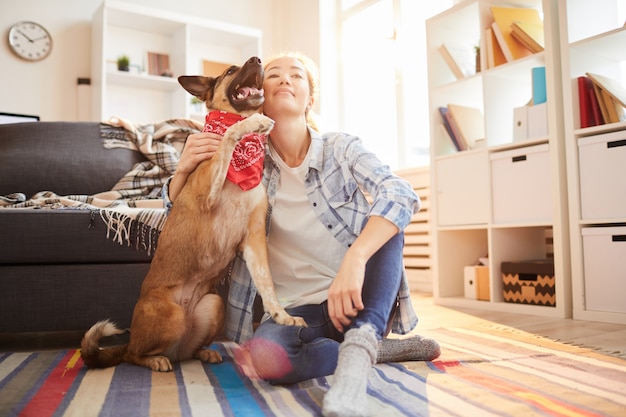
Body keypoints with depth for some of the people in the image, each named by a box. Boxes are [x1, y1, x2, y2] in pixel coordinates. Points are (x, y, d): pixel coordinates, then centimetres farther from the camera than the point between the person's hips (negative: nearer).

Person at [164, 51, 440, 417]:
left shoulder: (341, 149, -4)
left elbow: (401, 195, -22)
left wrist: (354, 260, -39)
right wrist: (185, 169, -17)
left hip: (359, 300, 0)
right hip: (299, 308, 1)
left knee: (384, 218, -23)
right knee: (264, 356, -31)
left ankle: (361, 341, -34)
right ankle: (383, 348, -12)